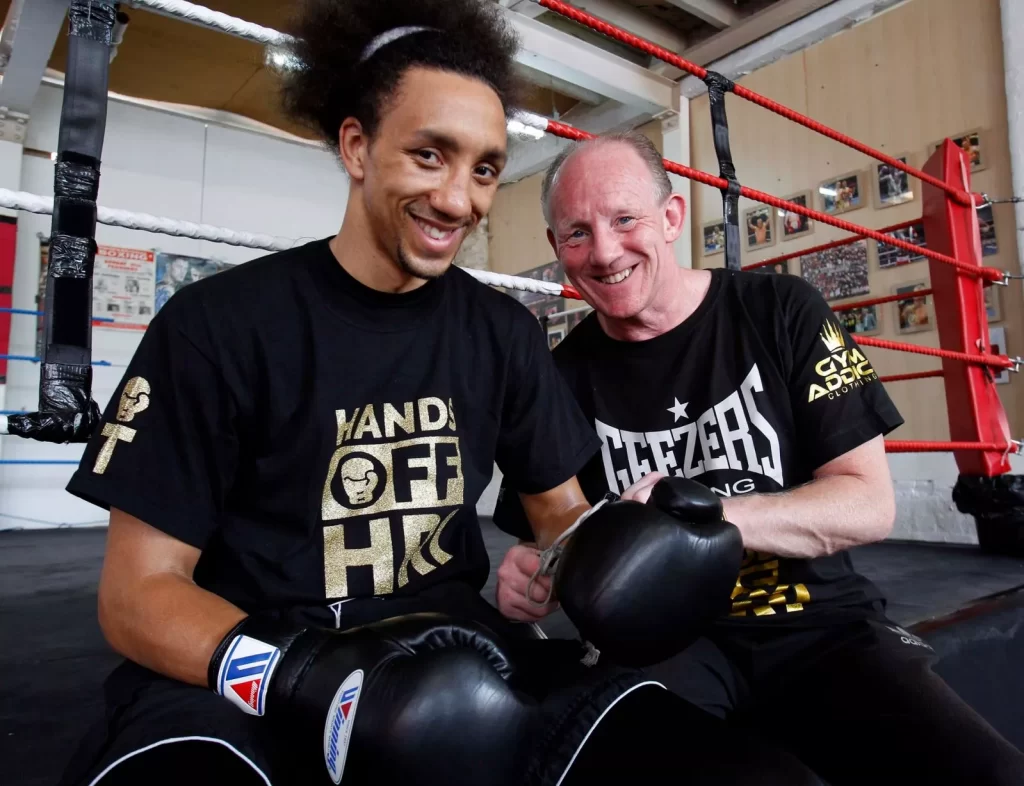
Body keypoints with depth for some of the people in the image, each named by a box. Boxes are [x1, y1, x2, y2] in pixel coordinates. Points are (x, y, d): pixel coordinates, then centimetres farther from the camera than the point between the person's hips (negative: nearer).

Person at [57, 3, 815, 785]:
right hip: (238, 687, -3)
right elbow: (138, 591, -6)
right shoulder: (216, 324, -6)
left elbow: (560, 506, 12)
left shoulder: (504, 331, 5)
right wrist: (297, 672, -25)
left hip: (450, 655, 4)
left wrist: (619, 542, -11)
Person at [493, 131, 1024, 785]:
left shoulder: (781, 312, -4)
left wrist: (706, 517, -24)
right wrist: (531, 575, -17)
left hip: (821, 623, 1)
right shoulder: (562, 378, 0)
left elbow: (870, 503, -7)